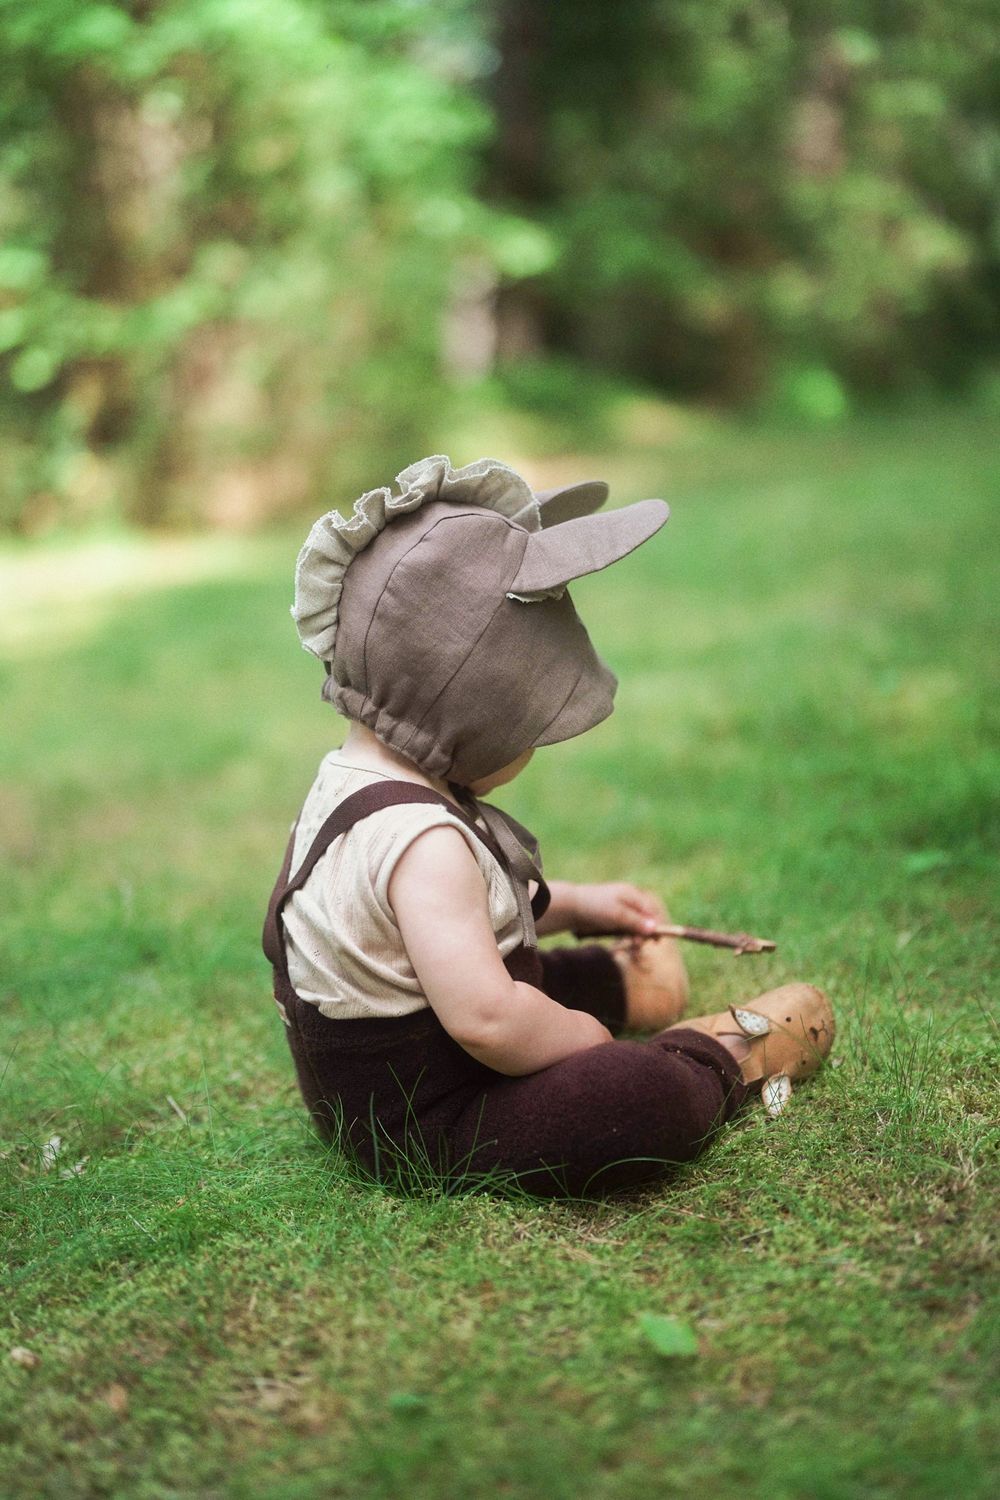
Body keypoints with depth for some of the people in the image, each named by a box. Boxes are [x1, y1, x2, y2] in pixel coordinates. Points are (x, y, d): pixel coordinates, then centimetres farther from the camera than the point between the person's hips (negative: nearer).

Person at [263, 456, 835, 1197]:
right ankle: (726, 1056, -2)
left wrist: (570, 904, 19)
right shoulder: (419, 841, -31)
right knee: (651, 1100, -25)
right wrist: (594, 1041, -18)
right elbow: (488, 1021, -38)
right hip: (431, 1133, -11)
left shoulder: (353, 779, 5)